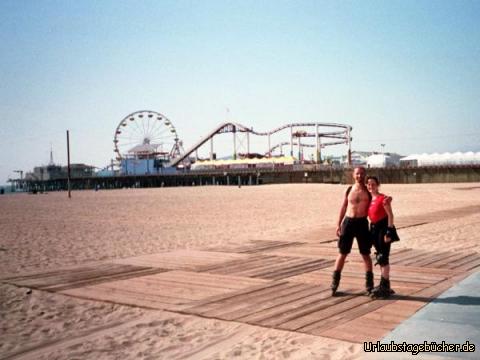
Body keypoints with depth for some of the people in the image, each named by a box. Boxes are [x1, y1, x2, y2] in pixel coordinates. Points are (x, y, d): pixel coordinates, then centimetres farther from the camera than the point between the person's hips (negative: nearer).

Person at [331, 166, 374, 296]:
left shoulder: (369, 191, 2)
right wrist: (338, 224, 5)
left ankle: (369, 284, 15)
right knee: (342, 253, 6)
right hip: (348, 222, 1)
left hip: (362, 223, -1)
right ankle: (334, 283, 13)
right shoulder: (349, 190, 7)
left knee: (365, 254, 5)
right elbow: (343, 207, 10)